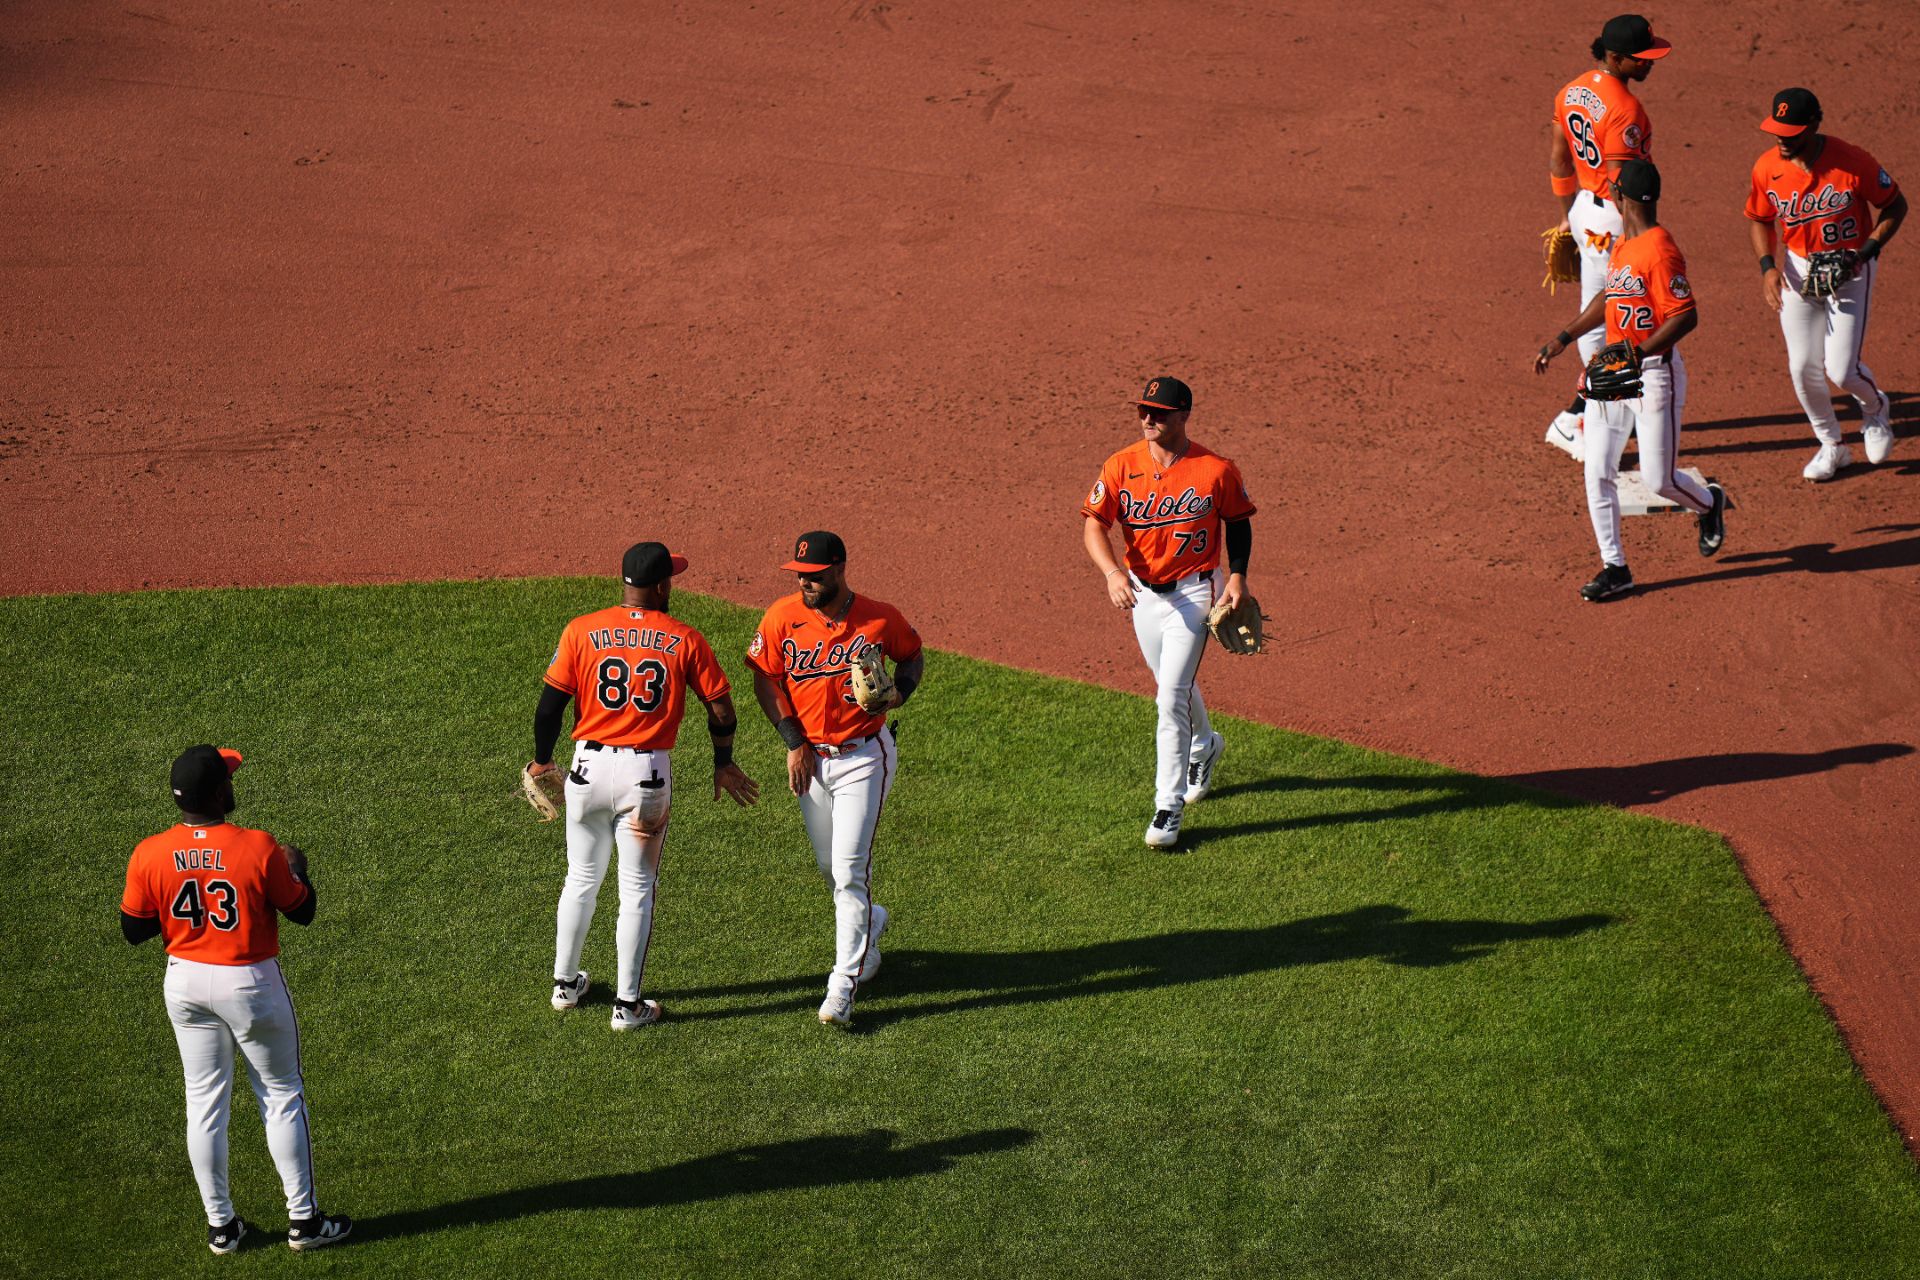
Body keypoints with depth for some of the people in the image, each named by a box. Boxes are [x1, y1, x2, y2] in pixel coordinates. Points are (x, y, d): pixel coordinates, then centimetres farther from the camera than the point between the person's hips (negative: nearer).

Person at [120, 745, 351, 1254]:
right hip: (250, 983, -3)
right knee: (282, 1097, 11)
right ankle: (303, 1220, 17)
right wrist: (296, 866, 12)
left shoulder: (149, 856, -12)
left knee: (205, 1101, 14)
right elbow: (302, 910, -7)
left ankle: (220, 1224, 21)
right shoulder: (259, 849, -20)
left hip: (185, 981, 3)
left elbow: (134, 930, -1)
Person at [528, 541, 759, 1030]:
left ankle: (565, 983, 32)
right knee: (637, 889, 8)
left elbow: (549, 705, -3)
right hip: (648, 771, -2)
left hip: (590, 767, 2)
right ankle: (628, 1005, 12)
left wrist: (543, 760, 13)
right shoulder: (685, 640, -5)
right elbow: (721, 710, -1)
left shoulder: (582, 631, -4)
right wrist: (722, 764, 17)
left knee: (581, 879, 20)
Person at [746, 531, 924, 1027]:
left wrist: (899, 693, -14)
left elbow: (913, 656, 6)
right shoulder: (783, 616, -9)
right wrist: (794, 743, -8)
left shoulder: (880, 619, -12)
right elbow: (765, 679, -2)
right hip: (809, 757, 3)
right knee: (830, 868, 16)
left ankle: (843, 987, -7)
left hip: (863, 757, -3)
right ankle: (868, 923, 48)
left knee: (849, 870, -10)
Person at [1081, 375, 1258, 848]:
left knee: (1171, 698, -13)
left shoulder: (1216, 471, -13)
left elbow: (1238, 520, 3)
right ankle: (1203, 747, 55)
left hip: (1193, 592, -4)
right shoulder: (1121, 466, -7)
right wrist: (1112, 572, -27)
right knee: (1172, 687, 23)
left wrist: (1237, 574, -9)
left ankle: (1168, 807, -7)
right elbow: (1093, 524, -10)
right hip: (1142, 591, 4)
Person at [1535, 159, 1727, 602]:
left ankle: (1708, 503, 31)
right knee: (1598, 474, 3)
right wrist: (1563, 339, 22)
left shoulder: (1660, 251, -20)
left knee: (1658, 479, -2)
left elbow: (1686, 317, -24)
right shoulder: (1622, 245, 10)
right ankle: (1614, 567, 10)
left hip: (1654, 372, -8)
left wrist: (1636, 354, -32)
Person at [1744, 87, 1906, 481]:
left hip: (1851, 270, -4)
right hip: (1799, 268, 4)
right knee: (1803, 368, 4)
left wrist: (1867, 252, -20)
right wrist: (1768, 266, -10)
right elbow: (1758, 219, 6)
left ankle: (1875, 408, 27)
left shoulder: (1852, 163, -22)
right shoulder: (1767, 167, -11)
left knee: (1841, 371, -9)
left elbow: (1895, 206, -8)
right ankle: (1831, 446, 28)